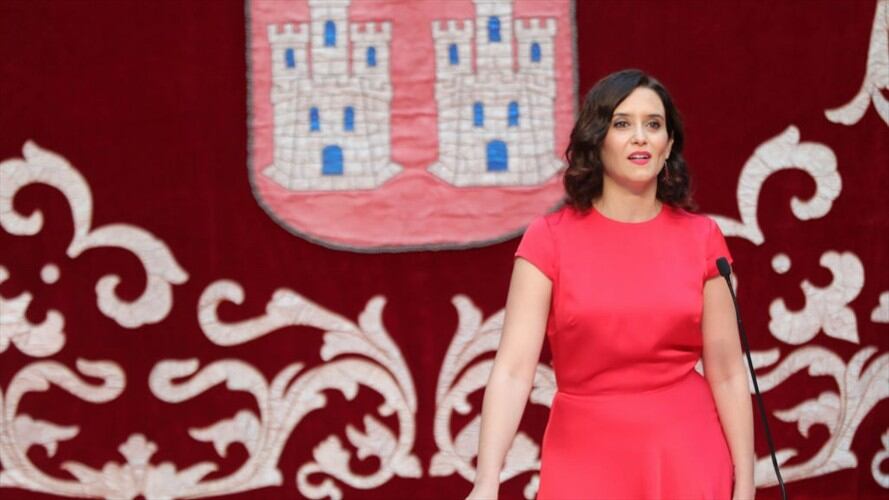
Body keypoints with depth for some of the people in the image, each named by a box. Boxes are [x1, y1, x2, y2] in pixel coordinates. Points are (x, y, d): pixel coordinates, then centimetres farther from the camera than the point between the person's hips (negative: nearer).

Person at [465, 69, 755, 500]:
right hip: (585, 460, -1)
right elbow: (513, 367, -14)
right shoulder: (549, 239, -6)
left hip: (687, 458, 1)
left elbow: (728, 374, 1)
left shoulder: (700, 237, -1)